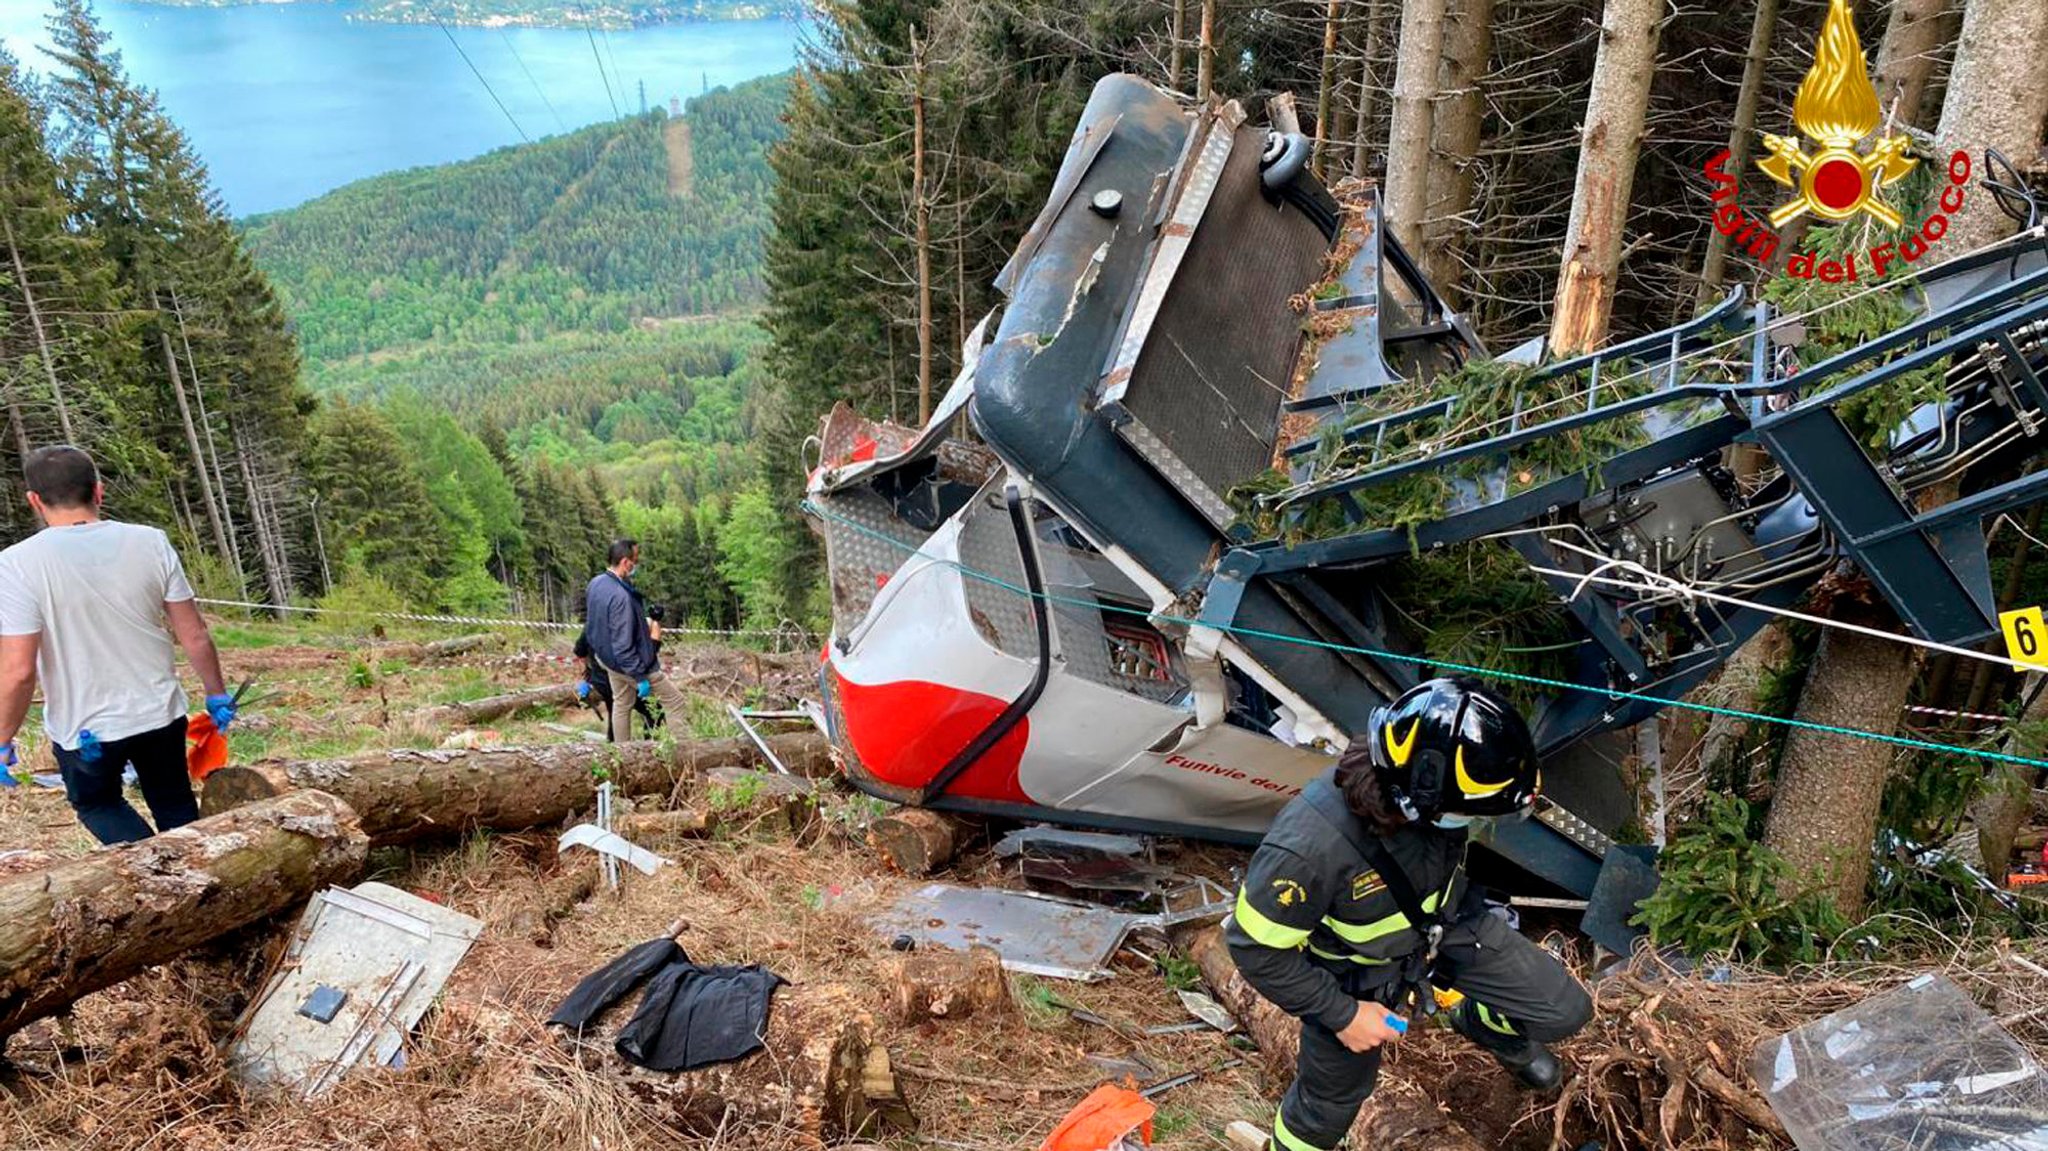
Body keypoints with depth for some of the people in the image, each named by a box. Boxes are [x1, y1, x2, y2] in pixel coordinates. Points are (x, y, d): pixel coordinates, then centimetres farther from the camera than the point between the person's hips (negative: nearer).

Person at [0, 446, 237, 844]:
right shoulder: (150, 543, -9)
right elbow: (194, 636, -5)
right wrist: (217, 693, 9)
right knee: (175, 807, 22)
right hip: (160, 713, 2)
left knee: (96, 803, 24)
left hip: (82, 730, -2)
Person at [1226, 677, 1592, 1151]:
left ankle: (1482, 1023, 39)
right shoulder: (1309, 846, -44)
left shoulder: (1423, 792, -29)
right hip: (1357, 971, -4)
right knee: (1331, 1100, 15)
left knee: (1565, 1011, 7)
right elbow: (1257, 947, -27)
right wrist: (1342, 1014, -19)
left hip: (1445, 921, 4)